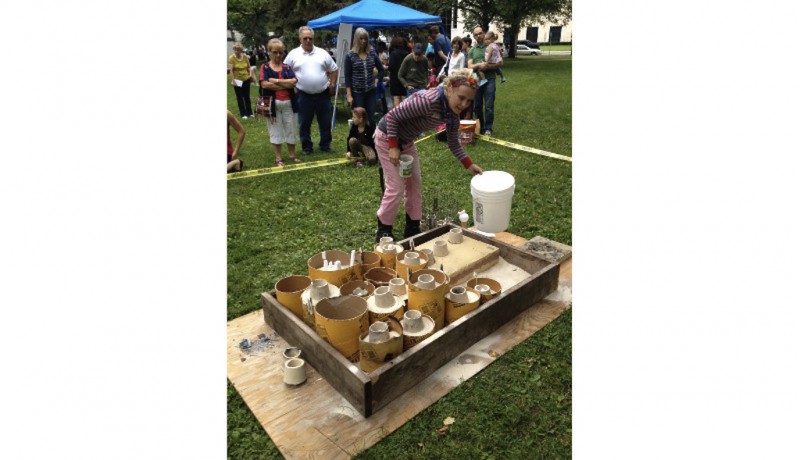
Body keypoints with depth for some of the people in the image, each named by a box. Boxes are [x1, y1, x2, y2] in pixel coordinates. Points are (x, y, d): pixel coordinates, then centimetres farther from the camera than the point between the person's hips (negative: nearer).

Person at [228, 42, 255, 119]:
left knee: (247, 97, 13)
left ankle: (249, 113, 23)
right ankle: (243, 114, 12)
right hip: (237, 81, -3)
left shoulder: (245, 57, -1)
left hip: (246, 79, 3)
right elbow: (230, 70, -14)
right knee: (240, 98, 5)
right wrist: (233, 80, -19)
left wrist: (250, 74, -5)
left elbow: (249, 67, 11)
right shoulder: (231, 58, -11)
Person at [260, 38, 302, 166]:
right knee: (275, 131, 3)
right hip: (273, 103, -3)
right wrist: (286, 85, -10)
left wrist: (276, 81, -12)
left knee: (291, 130, 9)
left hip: (288, 103, 3)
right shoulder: (265, 67, 1)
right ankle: (278, 158, 12)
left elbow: (294, 82, -8)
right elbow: (265, 84, -14)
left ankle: (292, 155, 22)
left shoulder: (287, 67, 9)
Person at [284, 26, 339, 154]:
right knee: (304, 123, 6)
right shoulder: (293, 54, 0)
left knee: (325, 122, 8)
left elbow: (334, 69, 12)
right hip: (304, 95, -1)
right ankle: (307, 146, 20)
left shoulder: (322, 53, 5)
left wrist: (332, 85, 4)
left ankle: (325, 145, 23)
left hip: (323, 94, 1)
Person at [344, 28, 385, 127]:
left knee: (371, 118, 7)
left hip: (371, 91, 3)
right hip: (357, 92, -3)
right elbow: (347, 77, -5)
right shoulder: (350, 56, -4)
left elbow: (381, 69, 16)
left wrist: (376, 81, 5)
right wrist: (349, 95, -10)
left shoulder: (372, 53, 5)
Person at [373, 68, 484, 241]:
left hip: (406, 141, 8)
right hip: (387, 137, -8)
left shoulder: (453, 112, -9)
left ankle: (413, 228, 22)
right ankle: (383, 231, 11)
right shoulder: (428, 101, -35)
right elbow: (392, 116, -28)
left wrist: (469, 165, -9)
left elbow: (453, 144, 1)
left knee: (415, 183, 8)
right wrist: (393, 147, -27)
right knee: (396, 186, -6)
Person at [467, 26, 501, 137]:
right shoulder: (472, 50, 13)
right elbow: (470, 66, 3)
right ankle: (480, 127, 17)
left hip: (489, 79, -3)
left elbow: (500, 62, 0)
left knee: (489, 106, -5)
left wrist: (487, 66, -11)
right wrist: (479, 65, -15)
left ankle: (488, 128, 1)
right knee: (477, 106, 7)